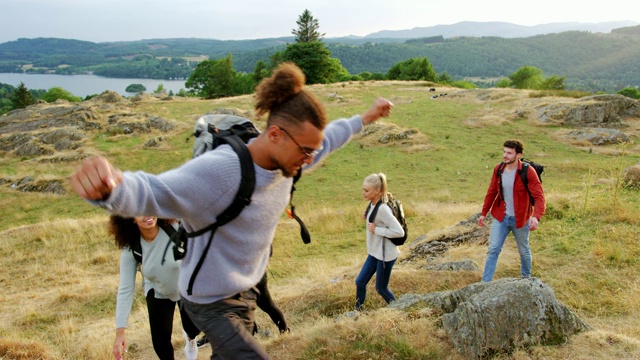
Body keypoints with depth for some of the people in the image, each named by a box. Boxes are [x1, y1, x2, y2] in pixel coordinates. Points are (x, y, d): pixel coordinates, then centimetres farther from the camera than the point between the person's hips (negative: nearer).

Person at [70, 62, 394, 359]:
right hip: (211, 303, -8)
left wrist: (363, 119, 21)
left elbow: (326, 138, 10)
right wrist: (111, 185, -69)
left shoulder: (285, 157, -11)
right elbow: (148, 191, -47)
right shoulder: (218, 171, -36)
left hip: (246, 291, 8)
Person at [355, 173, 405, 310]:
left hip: (385, 254, -8)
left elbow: (399, 232, -27)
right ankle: (358, 310, 28)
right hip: (374, 252, 8)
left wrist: (376, 230, -24)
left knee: (381, 288, 9)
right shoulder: (372, 204, -1)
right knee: (360, 282, 11)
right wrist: (367, 217, -3)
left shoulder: (382, 209, -27)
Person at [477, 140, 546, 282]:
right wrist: (484, 213, 10)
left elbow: (539, 196, -21)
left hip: (520, 219, -3)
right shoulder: (498, 169, -4)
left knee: (523, 251, 18)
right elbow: (491, 192, 7)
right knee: (493, 250, -1)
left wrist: (536, 216, -37)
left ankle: (526, 277, 42)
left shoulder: (528, 172, -18)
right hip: (500, 217, 3)